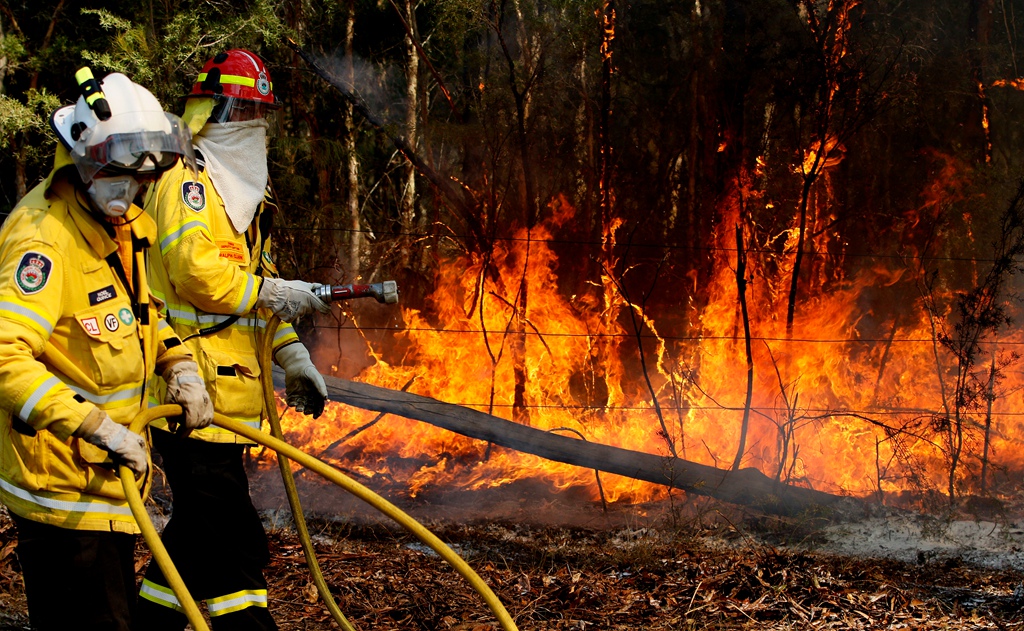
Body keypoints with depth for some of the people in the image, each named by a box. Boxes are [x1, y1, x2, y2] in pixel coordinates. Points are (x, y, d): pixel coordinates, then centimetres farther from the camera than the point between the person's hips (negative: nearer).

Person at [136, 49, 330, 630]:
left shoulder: (245, 191, 23)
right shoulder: (186, 183, -8)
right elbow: (196, 272, -22)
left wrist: (292, 355, 18)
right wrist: (274, 293, -16)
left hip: (227, 393, 10)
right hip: (195, 390, -10)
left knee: (203, 530, 15)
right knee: (233, 540, -9)